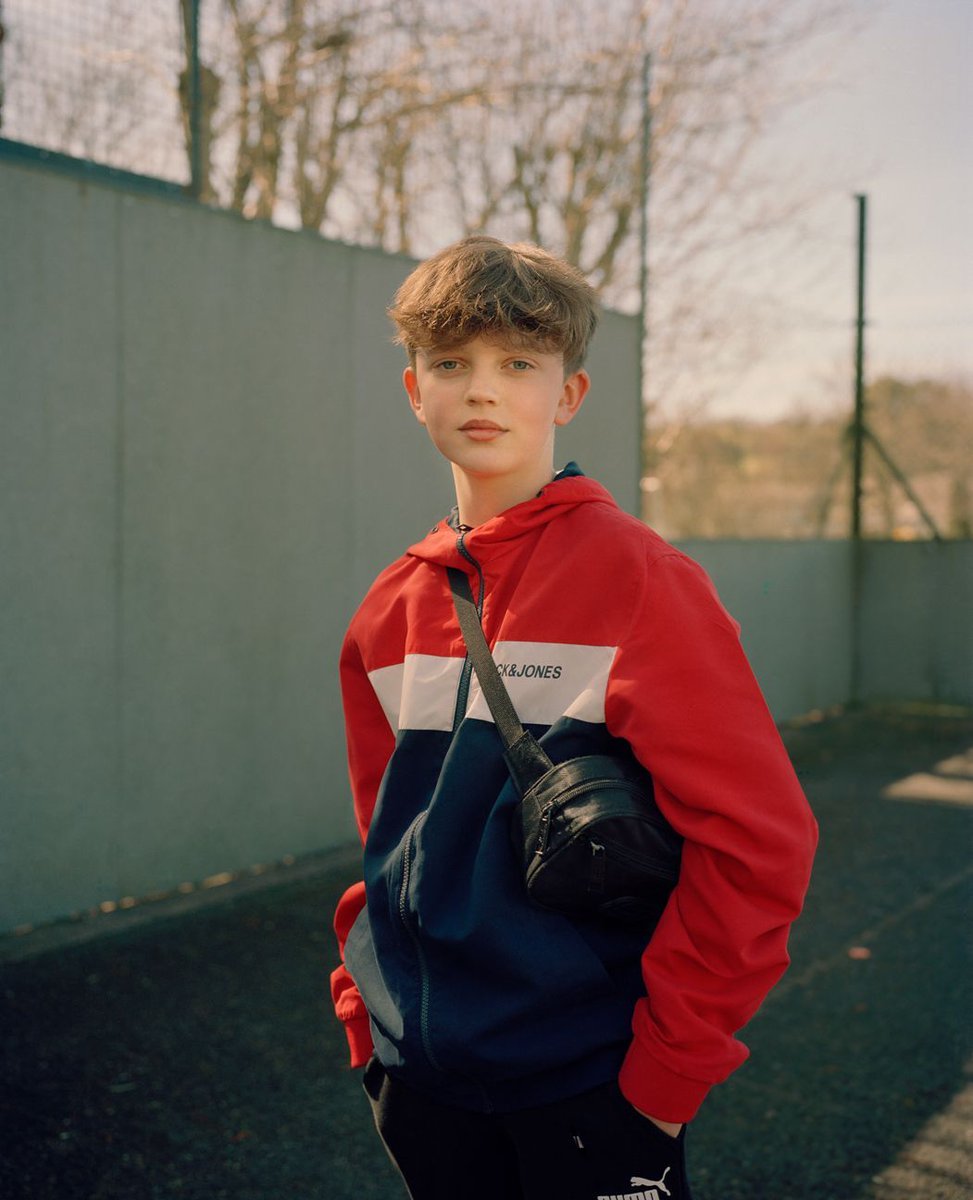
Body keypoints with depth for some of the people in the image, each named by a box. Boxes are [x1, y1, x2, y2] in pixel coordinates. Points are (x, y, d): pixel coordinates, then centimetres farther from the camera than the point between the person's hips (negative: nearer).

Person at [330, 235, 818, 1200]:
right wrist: (366, 1015, 8)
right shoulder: (390, 611, 4)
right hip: (422, 1082, 5)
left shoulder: (636, 577, -12)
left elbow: (757, 839, -15)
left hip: (591, 1080, -4)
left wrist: (670, 1063, -13)